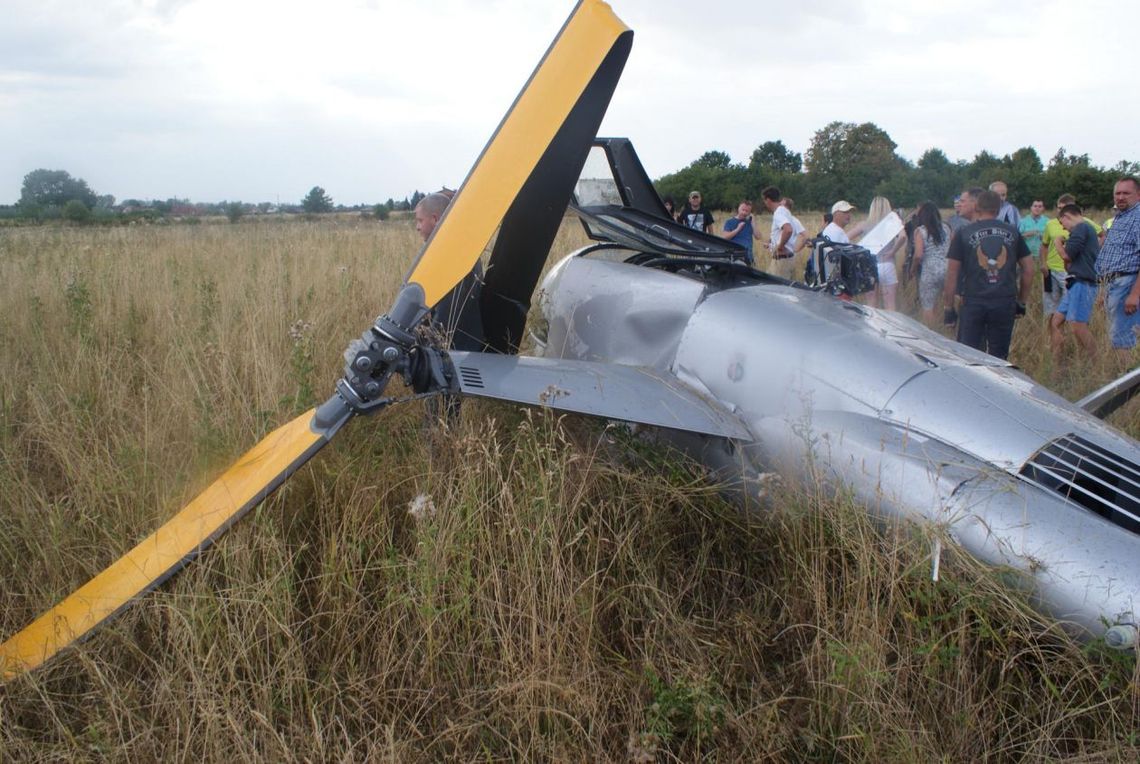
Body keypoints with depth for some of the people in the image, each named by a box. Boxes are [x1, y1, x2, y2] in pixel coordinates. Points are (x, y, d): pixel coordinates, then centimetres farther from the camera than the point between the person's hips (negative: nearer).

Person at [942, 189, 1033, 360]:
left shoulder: (963, 234, -1)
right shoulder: (1012, 233, 7)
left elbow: (952, 274, -2)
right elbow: (1028, 270, 10)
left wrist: (949, 308, 4)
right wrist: (1021, 302, 19)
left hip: (973, 302, -2)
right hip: (1006, 304, 2)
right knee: (999, 358, 9)